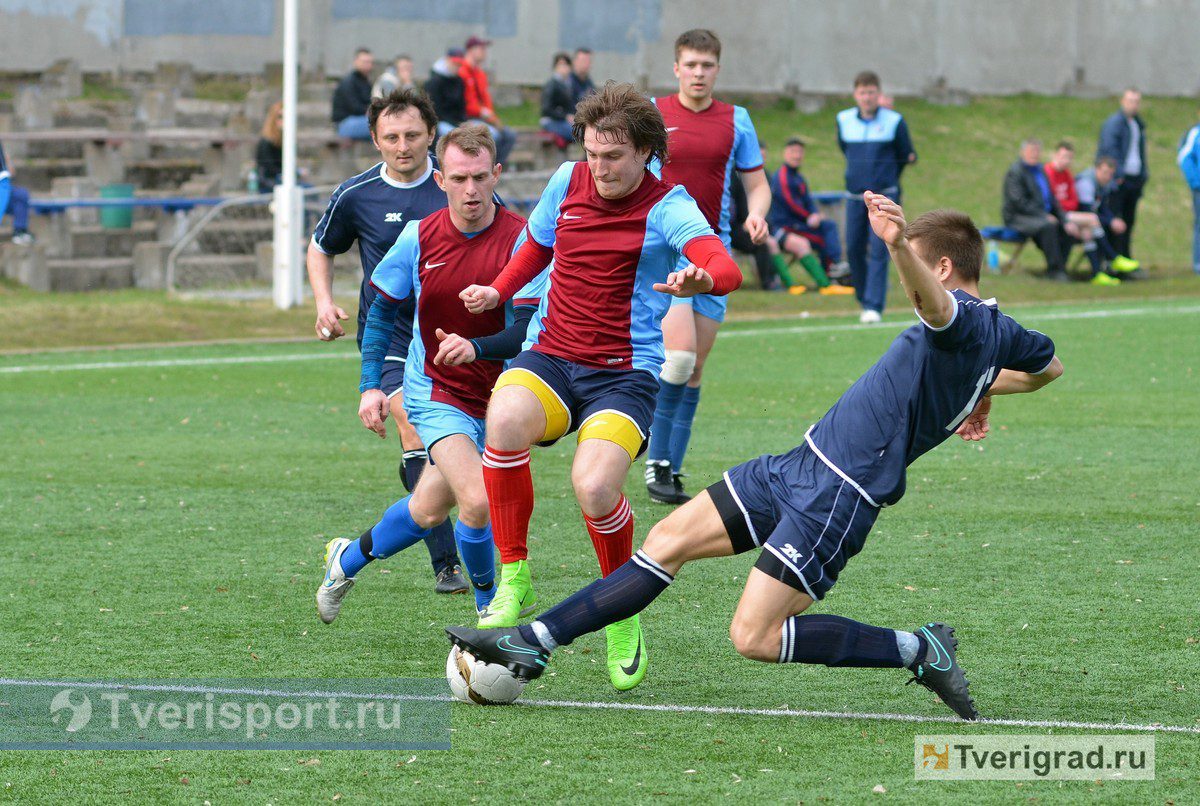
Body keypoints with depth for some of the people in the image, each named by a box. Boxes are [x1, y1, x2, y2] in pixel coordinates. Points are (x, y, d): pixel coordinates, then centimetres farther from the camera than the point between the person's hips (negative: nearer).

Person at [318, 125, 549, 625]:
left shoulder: (521, 240, -16)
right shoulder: (419, 237, -9)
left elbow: (527, 330, -22)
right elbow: (382, 308, 5)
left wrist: (475, 346, -40)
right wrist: (371, 385, 0)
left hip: (496, 394, 1)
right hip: (436, 392, -1)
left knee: (430, 510, 14)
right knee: (478, 501, -21)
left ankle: (350, 557, 42)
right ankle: (488, 606, 4)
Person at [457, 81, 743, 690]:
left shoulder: (668, 207, -7)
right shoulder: (568, 183, 8)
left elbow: (726, 269, -26)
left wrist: (699, 279, -49)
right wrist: (497, 291, 15)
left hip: (624, 375, -3)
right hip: (550, 359, 3)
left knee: (594, 487, -30)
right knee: (506, 419, -34)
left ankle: (622, 613, 1)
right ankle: (513, 582, -21)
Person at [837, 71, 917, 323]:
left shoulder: (894, 121, -4)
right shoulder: (844, 120, 5)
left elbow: (906, 156, 6)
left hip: (884, 195, -4)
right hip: (855, 196, 4)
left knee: (878, 251, -13)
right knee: (854, 250, 5)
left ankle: (874, 307, -15)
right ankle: (864, 300, 23)